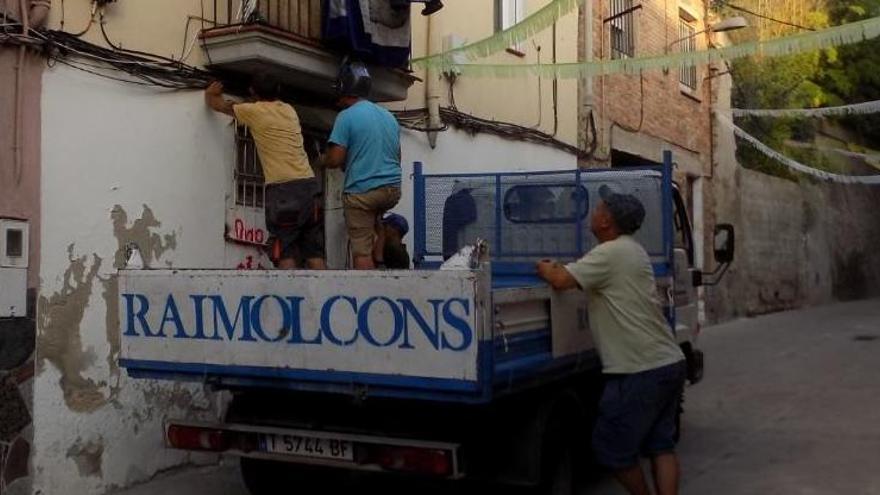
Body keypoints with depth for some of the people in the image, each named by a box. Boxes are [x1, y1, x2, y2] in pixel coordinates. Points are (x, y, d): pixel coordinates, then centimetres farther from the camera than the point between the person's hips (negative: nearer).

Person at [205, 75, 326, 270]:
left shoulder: (254, 111, 3)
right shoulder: (289, 110, 18)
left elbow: (218, 105, 20)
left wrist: (210, 93, 42)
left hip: (283, 188, -5)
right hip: (309, 184, 5)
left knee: (286, 252, -4)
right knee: (314, 251, 6)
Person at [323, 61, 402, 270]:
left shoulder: (346, 116, -8)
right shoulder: (389, 116, 13)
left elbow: (334, 160, -12)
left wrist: (323, 160, 10)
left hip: (362, 191, -7)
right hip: (393, 189, 7)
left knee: (362, 251, -1)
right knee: (376, 221, 35)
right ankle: (378, 262, 24)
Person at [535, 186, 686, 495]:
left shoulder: (611, 253, -15)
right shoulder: (632, 250, 16)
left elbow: (561, 281, -21)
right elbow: (577, 275, 24)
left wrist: (544, 269, -2)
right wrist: (556, 268, 11)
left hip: (640, 373, -10)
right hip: (670, 363, 10)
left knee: (613, 448, 6)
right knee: (661, 445, 13)